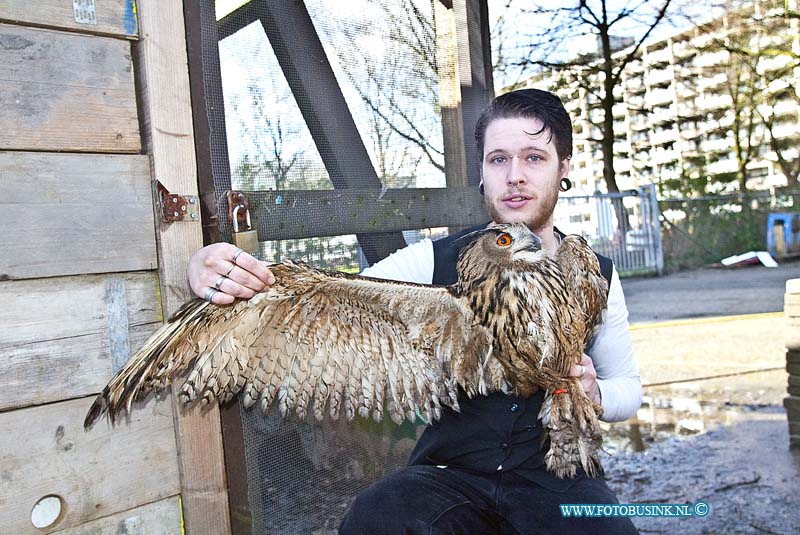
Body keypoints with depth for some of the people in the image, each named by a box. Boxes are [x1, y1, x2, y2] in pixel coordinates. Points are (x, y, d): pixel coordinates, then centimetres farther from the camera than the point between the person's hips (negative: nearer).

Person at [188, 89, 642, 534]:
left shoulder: (597, 276, 1)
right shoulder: (434, 262, -6)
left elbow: (628, 385, 13)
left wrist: (593, 394, -12)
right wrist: (216, 271, -33)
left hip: (555, 475, 1)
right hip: (450, 472, 0)